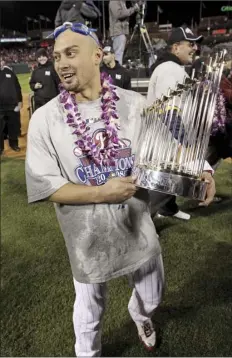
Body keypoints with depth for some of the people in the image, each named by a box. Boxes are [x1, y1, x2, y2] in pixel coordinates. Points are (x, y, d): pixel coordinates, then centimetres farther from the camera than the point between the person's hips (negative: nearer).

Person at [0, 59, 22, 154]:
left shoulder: (10, 72, 8)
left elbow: (17, 87, 10)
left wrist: (20, 101, 5)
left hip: (13, 105, 2)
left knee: (14, 127, 11)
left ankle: (14, 144, 29)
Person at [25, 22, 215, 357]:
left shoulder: (135, 104, -10)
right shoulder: (44, 119, -13)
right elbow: (45, 186, -13)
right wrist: (102, 193, -23)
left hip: (138, 229, 2)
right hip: (88, 238, -1)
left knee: (151, 297, 26)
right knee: (89, 312, 21)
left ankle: (140, 315, 64)